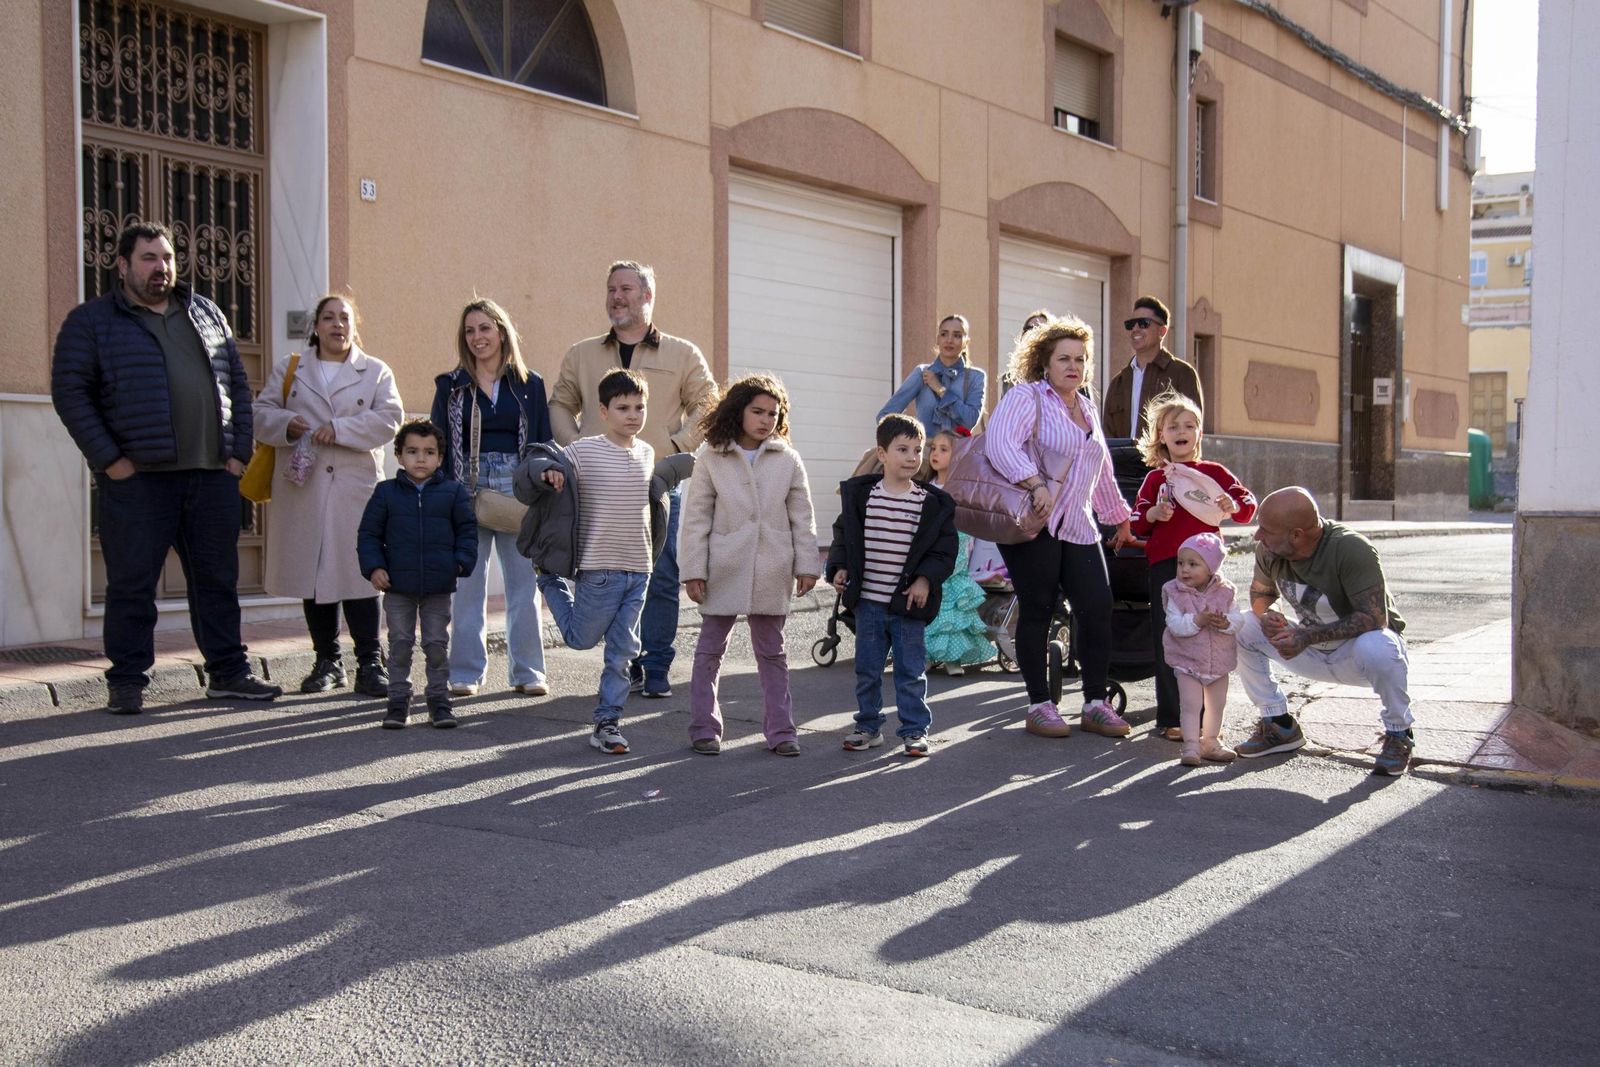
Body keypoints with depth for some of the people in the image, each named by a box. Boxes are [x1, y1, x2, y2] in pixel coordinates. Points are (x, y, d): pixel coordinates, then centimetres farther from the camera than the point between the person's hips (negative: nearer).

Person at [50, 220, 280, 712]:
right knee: (132, 581, 1)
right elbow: (70, 391, -3)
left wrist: (239, 450, 7)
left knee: (218, 578, 9)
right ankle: (126, 681, 11)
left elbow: (238, 383, 18)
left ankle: (228, 672, 17)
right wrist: (107, 458, -11)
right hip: (138, 476, -4)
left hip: (213, 474, 4)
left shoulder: (206, 314, 17)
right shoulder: (91, 320, 3)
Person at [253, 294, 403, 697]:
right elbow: (260, 412, 11)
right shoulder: (288, 370, 16)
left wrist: (339, 428, -14)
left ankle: (370, 663, -3)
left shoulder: (376, 372, 10)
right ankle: (327, 661, 15)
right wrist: (287, 423, -11)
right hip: (303, 487, 2)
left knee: (359, 572, -7)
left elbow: (389, 418, -3)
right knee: (312, 573, 5)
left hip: (356, 486, -2)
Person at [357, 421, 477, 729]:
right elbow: (368, 533, 5)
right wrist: (373, 567, -7)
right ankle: (399, 700, 15)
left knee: (437, 644, 6)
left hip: (439, 586, 0)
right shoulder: (386, 492, 1)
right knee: (400, 644, 6)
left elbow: (467, 529, 8)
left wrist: (463, 561, -5)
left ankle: (439, 699, 16)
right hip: (398, 585, 0)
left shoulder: (453, 492, 1)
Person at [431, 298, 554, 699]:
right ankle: (465, 672, 9)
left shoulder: (529, 385, 9)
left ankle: (528, 671, 11)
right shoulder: (451, 386, 8)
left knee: (525, 583, 2)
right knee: (466, 585, 1)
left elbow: (545, 443, 9)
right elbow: (438, 447, 6)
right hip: (466, 493, 0)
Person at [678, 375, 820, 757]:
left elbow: (802, 517, 5)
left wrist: (806, 565, 1)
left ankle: (780, 728, 17)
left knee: (772, 651, 11)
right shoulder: (711, 458, -3)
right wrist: (693, 570, -7)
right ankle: (704, 728, 17)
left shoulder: (787, 460, 1)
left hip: (772, 571, 1)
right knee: (710, 649, 8)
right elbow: (697, 517, -3)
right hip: (724, 568, -1)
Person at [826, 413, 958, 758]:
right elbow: (843, 534, 11)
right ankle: (868, 726, 25)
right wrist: (839, 567, -2)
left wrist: (926, 579, -12)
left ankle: (915, 729, 16)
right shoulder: (859, 495, 0)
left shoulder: (933, 503, -4)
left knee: (911, 671, 5)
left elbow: (945, 549, -1)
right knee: (866, 669, 11)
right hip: (867, 601, 2)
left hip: (908, 603, -2)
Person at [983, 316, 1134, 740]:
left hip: (1077, 528, 7)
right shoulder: (1027, 396, -2)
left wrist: (1119, 518, 36)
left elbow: (1102, 470, 31)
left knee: (1098, 609, -2)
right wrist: (1036, 485, -30)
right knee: (1037, 611, -2)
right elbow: (1001, 443, -21)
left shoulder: (1087, 407, 21)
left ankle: (1095, 704, 9)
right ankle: (1039, 706, 9)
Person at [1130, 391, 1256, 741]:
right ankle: (1170, 719, 6)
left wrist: (1235, 507, -10)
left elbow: (1248, 502, 11)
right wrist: (1154, 513, -12)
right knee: (1169, 642, -1)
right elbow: (1137, 523, 8)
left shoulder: (1214, 472, 11)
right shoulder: (1155, 479, 11)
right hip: (1165, 566, 0)